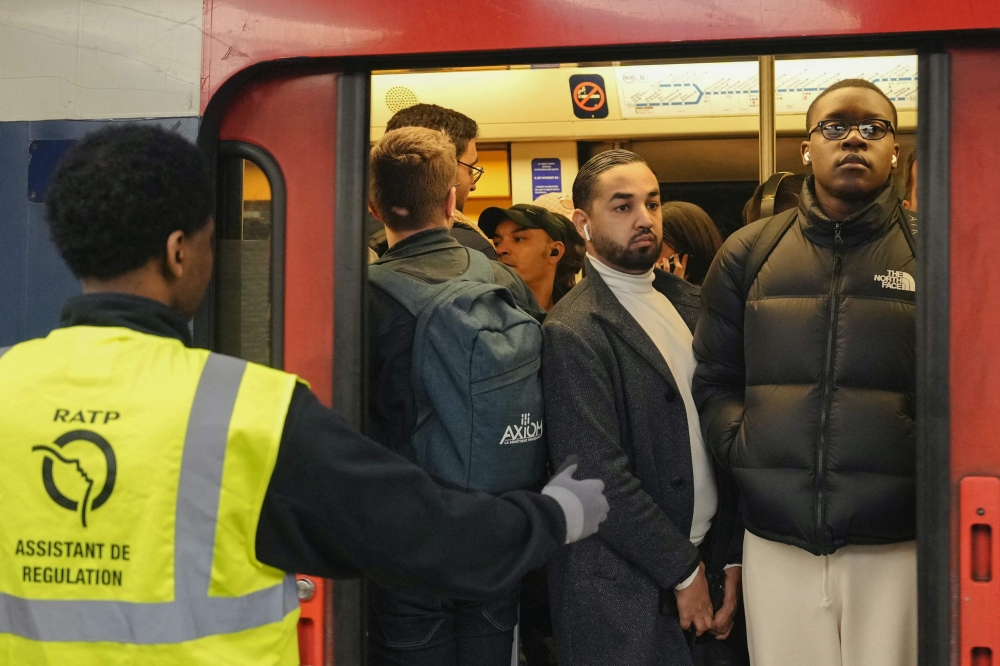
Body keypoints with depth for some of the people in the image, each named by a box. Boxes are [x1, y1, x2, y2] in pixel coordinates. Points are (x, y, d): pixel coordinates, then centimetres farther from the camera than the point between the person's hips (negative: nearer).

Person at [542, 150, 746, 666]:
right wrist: (684, 573, -11)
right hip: (627, 592, -6)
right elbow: (600, 475, -17)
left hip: (708, 556, 6)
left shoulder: (688, 303, 8)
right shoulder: (573, 332, -13)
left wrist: (732, 557, 3)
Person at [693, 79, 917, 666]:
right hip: (776, 541, 2)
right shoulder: (749, 253, 8)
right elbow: (714, 378, 13)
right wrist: (738, 443, -3)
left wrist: (925, 455, -12)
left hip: (896, 545, -1)